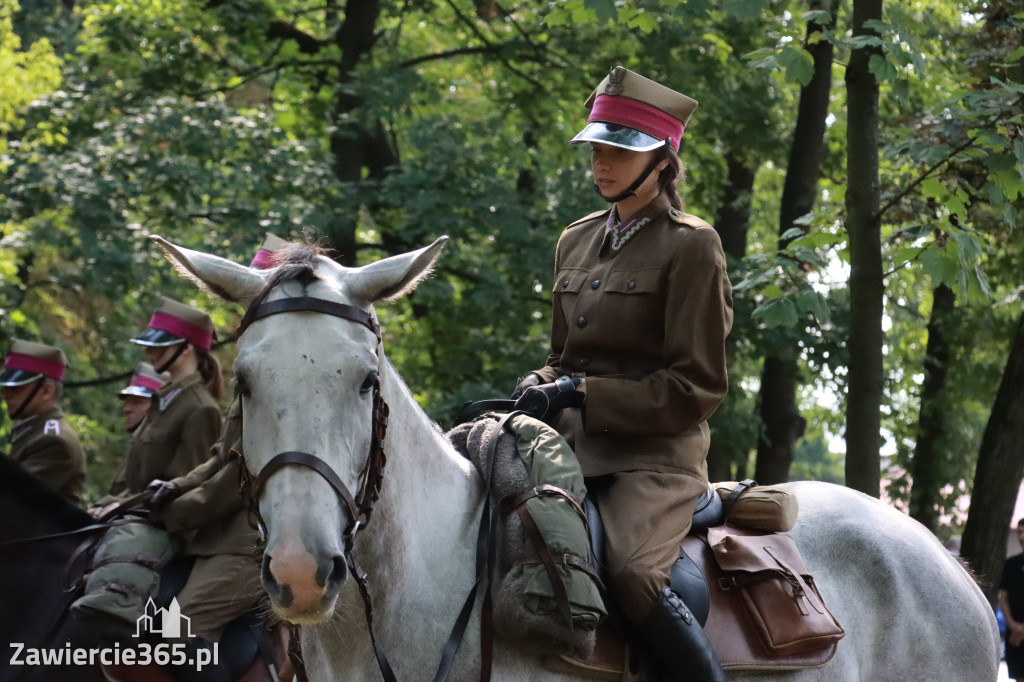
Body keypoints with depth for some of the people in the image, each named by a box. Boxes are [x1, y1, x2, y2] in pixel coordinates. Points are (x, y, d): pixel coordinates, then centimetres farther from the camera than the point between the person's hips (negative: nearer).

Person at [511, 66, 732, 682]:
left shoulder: (691, 246, -6)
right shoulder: (577, 241, 15)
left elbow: (696, 388, -11)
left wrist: (581, 393, -17)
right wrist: (540, 387, -1)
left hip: (656, 453, -7)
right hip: (574, 446, 7)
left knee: (633, 573, -32)